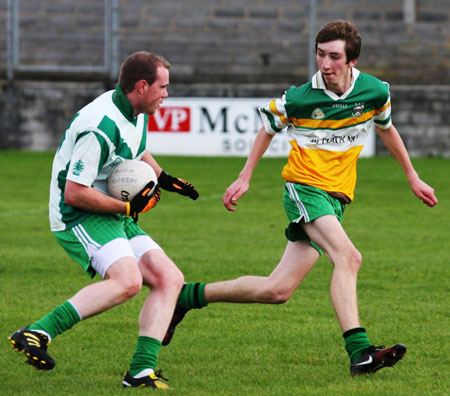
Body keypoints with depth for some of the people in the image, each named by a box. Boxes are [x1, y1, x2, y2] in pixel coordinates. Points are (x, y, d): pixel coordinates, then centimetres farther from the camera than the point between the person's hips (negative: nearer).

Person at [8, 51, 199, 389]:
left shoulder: (137, 113, 8)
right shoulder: (101, 127, -24)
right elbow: (74, 193, -25)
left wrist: (163, 178, 12)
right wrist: (128, 207, -18)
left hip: (117, 219, 10)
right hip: (79, 219, -10)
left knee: (169, 279, -3)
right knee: (127, 281, -31)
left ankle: (141, 370, -6)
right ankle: (36, 334, -31)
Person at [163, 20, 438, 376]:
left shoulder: (375, 92, -1)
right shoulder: (299, 98, -9)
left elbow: (387, 130, 20)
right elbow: (268, 128, 11)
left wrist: (413, 178, 25)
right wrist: (244, 178, 12)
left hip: (336, 198, 4)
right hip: (305, 187, -4)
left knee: (277, 290, 0)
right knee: (348, 257, -29)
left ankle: (188, 296, 14)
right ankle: (359, 352, -34)